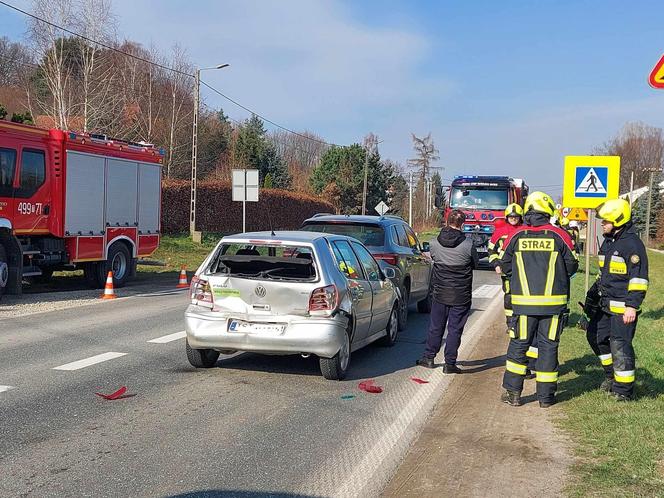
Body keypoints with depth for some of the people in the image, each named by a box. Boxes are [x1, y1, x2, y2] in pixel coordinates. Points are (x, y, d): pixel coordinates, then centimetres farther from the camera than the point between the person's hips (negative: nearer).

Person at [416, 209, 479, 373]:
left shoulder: (435, 243, -7)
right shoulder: (468, 244, -15)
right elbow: (475, 264, -1)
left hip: (440, 293, 3)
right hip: (461, 296, -3)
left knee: (435, 327, 17)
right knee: (455, 329, 5)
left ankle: (428, 358, 25)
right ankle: (450, 364, 9)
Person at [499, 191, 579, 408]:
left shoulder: (516, 236, 0)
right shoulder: (559, 235, -4)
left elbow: (506, 267, 7)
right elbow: (572, 266, 1)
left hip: (523, 301, 1)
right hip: (553, 301, 0)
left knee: (519, 344, 10)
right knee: (548, 346, 8)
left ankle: (513, 393, 12)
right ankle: (546, 396, 13)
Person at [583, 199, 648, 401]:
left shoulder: (632, 244, -15)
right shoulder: (608, 242, 13)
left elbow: (639, 278, -18)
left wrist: (632, 306, -21)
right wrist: (594, 294, 22)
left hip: (623, 307, -9)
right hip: (605, 304, 10)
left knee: (620, 346, -6)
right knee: (596, 337, 17)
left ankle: (624, 390, 6)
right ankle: (612, 375, 34)